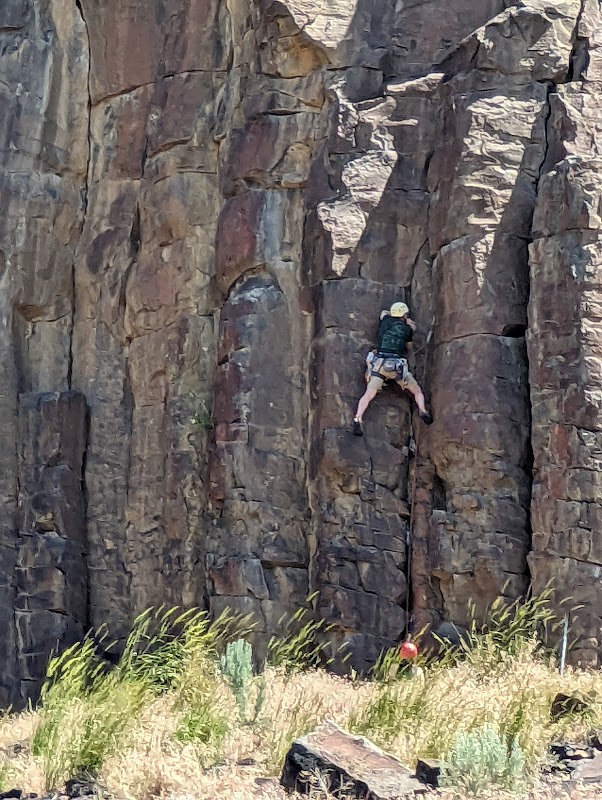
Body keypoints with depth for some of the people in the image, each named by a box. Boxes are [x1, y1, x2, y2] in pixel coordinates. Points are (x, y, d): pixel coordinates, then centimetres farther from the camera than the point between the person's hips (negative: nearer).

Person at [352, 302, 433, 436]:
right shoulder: (408, 329, 11)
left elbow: (384, 312, 41)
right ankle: (423, 411, -11)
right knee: (417, 391, 14)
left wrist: (405, 321, 42)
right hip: (398, 365, -1)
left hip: (379, 364, 1)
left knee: (369, 395, -6)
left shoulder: (386, 320, 15)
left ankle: (357, 420, -23)